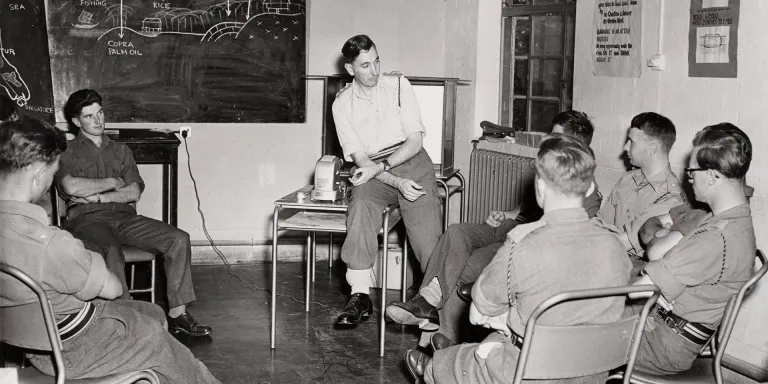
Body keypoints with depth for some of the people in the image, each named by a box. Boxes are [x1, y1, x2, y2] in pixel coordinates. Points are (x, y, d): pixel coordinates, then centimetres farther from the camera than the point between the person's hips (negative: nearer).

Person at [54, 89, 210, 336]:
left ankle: (177, 314, -18)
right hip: (87, 219, -4)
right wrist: (112, 182, 0)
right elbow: (71, 187, -11)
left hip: (124, 216, 4)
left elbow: (134, 193, 10)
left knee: (179, 239, -18)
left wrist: (97, 196, -3)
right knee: (111, 252, -39)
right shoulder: (67, 154, 11)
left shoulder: (120, 151, 24)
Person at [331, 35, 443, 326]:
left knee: (425, 230, -21)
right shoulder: (342, 104, 6)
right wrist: (397, 182, -16)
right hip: (374, 171, 0)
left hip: (411, 161, 1)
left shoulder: (398, 86, 5)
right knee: (361, 205, -32)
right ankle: (360, 296, -33)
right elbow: (359, 157, -1)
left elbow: (415, 140, -1)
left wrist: (380, 167, -15)